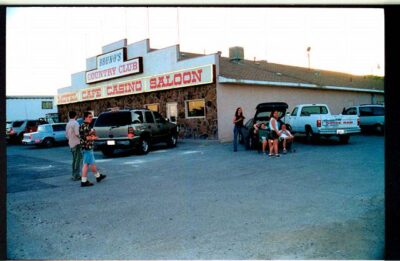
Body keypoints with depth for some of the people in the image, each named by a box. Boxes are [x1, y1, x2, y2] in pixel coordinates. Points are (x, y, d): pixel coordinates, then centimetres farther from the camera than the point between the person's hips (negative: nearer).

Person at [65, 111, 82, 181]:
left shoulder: (68, 124, 14)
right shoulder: (75, 123, -12)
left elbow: (66, 135, 17)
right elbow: (77, 133, -22)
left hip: (71, 144, 9)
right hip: (77, 143, -9)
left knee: (74, 159, 15)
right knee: (79, 159, -7)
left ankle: (74, 175, 18)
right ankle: (76, 175, -9)